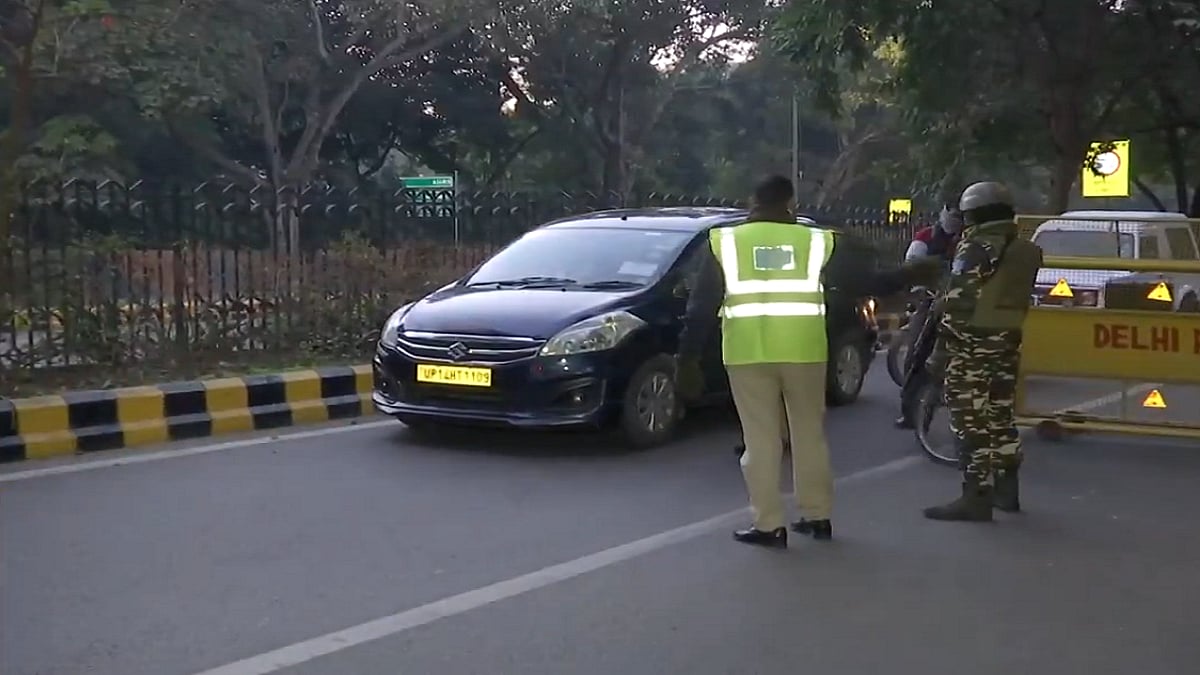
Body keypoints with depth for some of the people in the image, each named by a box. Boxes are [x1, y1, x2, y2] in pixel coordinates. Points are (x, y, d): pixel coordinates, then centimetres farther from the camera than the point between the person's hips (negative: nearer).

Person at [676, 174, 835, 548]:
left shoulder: (727, 241, 5)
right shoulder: (815, 241, 5)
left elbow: (702, 303, 3)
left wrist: (688, 352, 7)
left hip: (749, 353, -1)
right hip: (804, 350, 1)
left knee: (761, 439, 2)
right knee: (809, 433, 13)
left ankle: (768, 524, 2)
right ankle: (817, 515, 20)